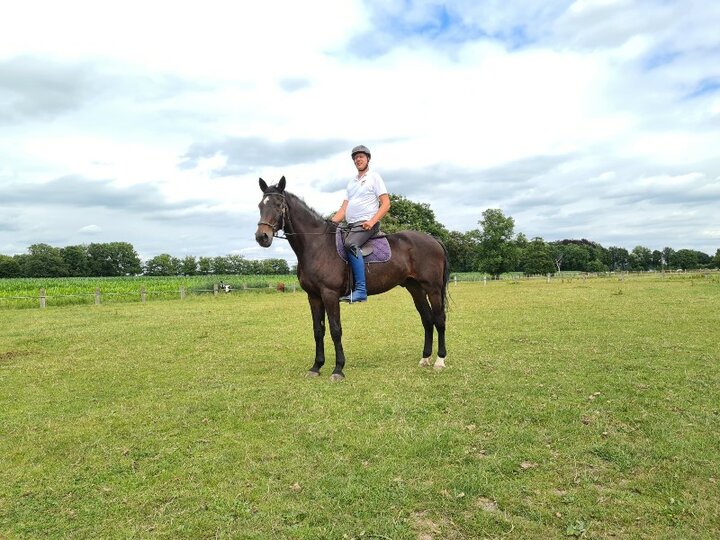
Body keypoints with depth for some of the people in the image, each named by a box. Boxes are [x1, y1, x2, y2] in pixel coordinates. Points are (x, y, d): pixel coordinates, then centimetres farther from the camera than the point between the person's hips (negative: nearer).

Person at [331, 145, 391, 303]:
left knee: (350, 244, -34)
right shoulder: (351, 182, 24)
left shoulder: (374, 177, 5)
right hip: (350, 225, 8)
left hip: (367, 224, -8)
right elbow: (344, 209, 19)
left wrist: (372, 221, -19)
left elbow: (386, 204, -5)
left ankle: (360, 290, -39)